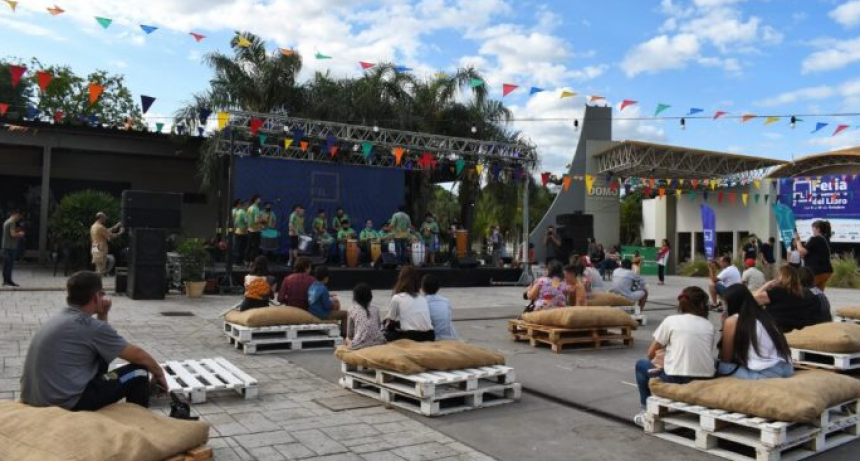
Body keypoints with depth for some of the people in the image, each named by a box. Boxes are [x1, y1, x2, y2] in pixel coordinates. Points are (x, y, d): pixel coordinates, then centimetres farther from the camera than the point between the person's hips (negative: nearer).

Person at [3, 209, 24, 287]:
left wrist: (17, 233, 17)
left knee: (6, 264, 10)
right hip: (11, 246, -10)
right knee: (10, 264, -7)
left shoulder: (6, 222, 18)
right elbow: (13, 234, -20)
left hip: (6, 246, 10)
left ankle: (5, 280, 13)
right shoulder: (12, 222, -13)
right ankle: (8, 280, -7)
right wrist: (20, 234, -3)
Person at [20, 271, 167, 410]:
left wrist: (103, 314, 16)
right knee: (138, 373, 0)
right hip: (66, 402, -9)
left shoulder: (59, 318, 12)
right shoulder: (90, 325, -14)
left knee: (101, 355, 25)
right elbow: (138, 356, -4)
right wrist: (159, 372, 12)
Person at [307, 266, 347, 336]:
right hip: (322, 315, -9)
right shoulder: (323, 289, -24)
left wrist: (328, 295, 16)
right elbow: (327, 305, -20)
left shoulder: (311, 285, 1)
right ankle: (343, 333, 16)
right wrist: (333, 301, -1)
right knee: (345, 314, 2)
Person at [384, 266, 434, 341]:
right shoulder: (423, 299, 19)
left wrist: (385, 323, 37)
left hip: (410, 337, -5)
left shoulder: (397, 298, 5)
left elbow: (390, 322, 12)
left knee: (388, 333, 20)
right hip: (429, 337, 5)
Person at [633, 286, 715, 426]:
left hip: (676, 381, -4)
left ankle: (648, 412, 22)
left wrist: (662, 353, 29)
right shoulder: (709, 325, 9)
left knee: (641, 364, 22)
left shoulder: (671, 320, 0)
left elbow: (651, 354, 5)